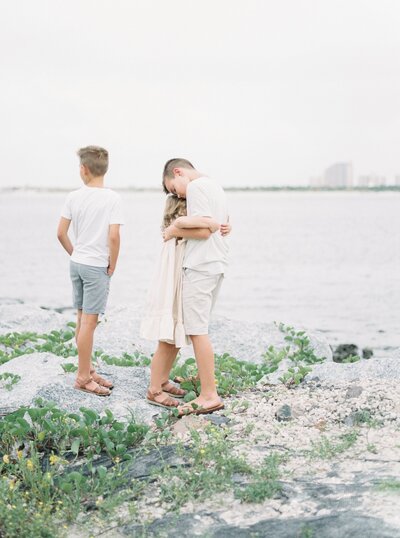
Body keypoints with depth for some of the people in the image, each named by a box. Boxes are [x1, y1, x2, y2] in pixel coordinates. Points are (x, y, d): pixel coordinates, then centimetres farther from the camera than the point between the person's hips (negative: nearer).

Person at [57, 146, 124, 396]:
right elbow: (113, 237, -20)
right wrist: (112, 266, -7)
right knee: (89, 321, -1)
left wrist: (75, 254, 15)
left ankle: (88, 370, 28)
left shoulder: (74, 197, 2)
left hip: (77, 263, 6)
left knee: (83, 319, 15)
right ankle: (83, 377, 6)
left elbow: (61, 233, 3)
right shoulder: (112, 198, -12)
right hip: (97, 266, -6)